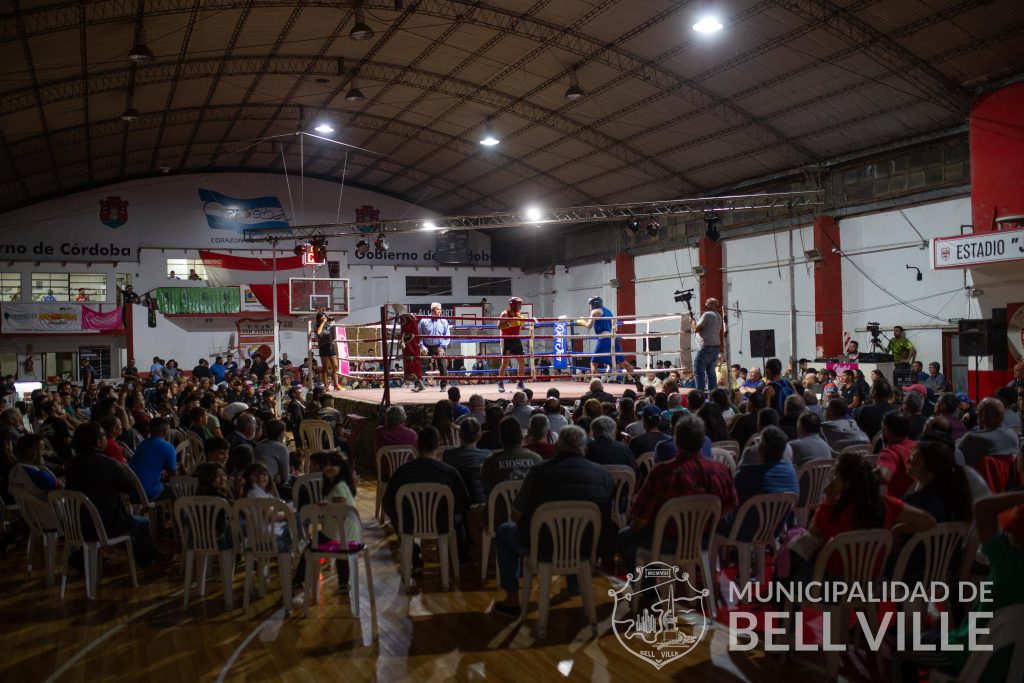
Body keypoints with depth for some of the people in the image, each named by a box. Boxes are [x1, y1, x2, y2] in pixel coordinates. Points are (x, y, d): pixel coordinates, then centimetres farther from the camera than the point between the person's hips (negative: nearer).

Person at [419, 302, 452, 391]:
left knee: (443, 367, -4)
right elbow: (419, 335, 0)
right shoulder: (424, 321, -5)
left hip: (439, 347, 0)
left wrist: (442, 347, -10)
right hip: (427, 347, 0)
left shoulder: (443, 321, -2)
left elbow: (447, 336, 1)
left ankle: (444, 385, 8)